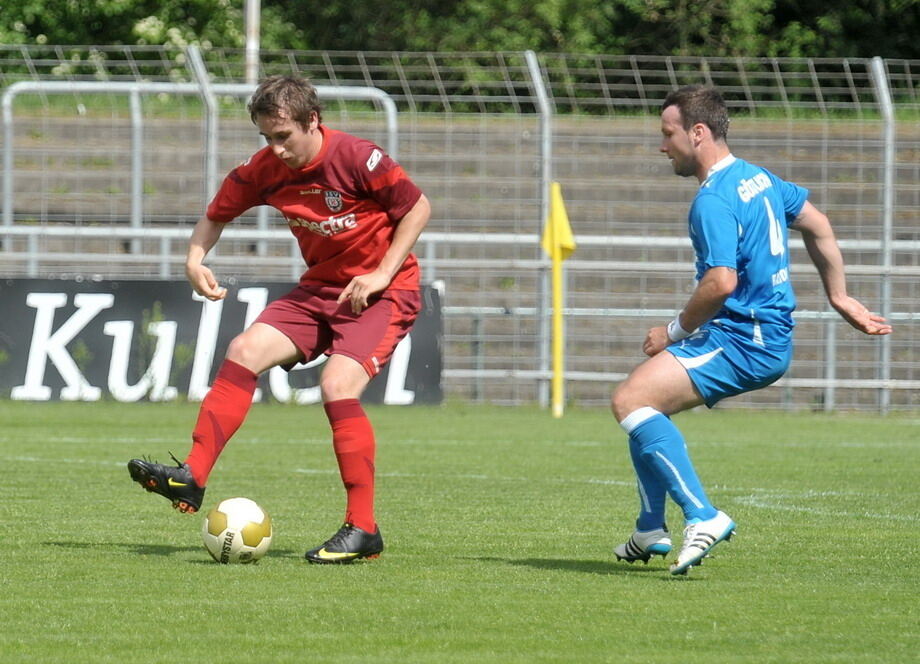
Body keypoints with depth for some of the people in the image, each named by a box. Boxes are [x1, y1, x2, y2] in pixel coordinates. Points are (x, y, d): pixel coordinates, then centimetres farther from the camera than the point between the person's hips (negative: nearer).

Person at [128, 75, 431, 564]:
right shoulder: (264, 170, -3)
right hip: (321, 287, 6)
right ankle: (191, 478, -13)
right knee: (246, 350, -11)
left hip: (383, 291, -6)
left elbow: (418, 208, -11)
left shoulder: (356, 158, -21)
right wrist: (195, 260, -7)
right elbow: (217, 215, 12)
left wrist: (381, 274, -16)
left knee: (337, 385, -24)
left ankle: (362, 529, -18)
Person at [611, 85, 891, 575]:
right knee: (641, 397, 20)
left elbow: (721, 282, -27)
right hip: (772, 339, 11)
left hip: (744, 341, -11)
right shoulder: (757, 178, 13)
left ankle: (702, 517, -24)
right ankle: (651, 531, 22)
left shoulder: (714, 201, -18)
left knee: (630, 400, -19)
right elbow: (818, 227, 23)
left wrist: (675, 332, -13)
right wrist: (839, 297, 28)